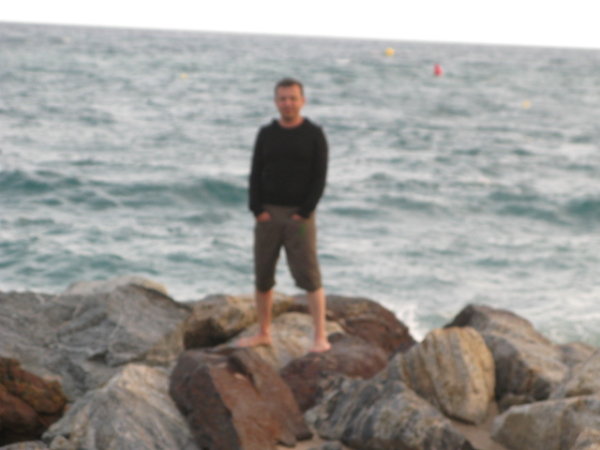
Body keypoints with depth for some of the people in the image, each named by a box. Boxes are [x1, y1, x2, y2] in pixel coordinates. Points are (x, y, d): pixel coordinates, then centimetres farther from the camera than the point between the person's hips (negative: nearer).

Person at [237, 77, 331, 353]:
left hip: (299, 215, -4)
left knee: (309, 276, -8)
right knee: (262, 277, 7)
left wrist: (304, 212, -12)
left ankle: (320, 337, -7)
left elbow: (319, 178, -4)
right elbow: (255, 174, 6)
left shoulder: (314, 135, -1)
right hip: (268, 214, 4)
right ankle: (264, 333, 19)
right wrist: (258, 209, -5)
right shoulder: (266, 134, 8)